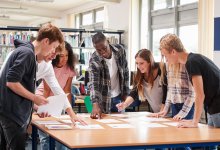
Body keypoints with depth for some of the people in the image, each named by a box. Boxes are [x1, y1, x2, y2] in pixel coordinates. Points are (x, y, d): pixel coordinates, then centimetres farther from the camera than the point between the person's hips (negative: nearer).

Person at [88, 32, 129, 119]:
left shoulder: (120, 50, -10)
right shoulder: (94, 60, -21)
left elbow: (125, 72, 3)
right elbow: (93, 83, -29)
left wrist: (126, 93, 4)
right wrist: (95, 105, -43)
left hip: (119, 97, 3)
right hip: (104, 100, -3)